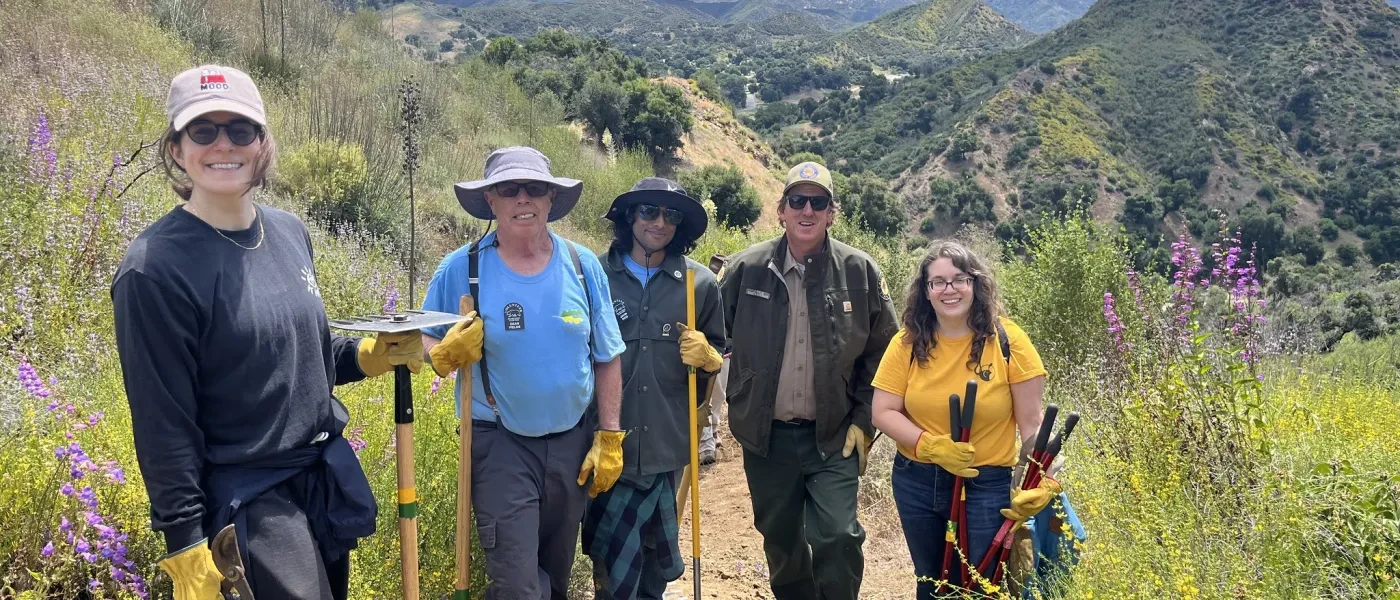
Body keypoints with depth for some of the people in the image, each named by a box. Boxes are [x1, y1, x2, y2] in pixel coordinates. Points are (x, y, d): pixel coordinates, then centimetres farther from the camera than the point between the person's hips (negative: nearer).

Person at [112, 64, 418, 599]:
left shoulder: (289, 232, 3)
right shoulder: (155, 268, -17)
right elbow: (163, 424, -15)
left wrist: (368, 355, -2)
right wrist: (187, 551, -14)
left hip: (328, 472, 7)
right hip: (247, 495, -6)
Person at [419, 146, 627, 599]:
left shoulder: (583, 265, -4)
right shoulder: (461, 269, -10)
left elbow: (606, 358, 1)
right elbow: (423, 341, -2)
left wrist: (609, 437, -1)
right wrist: (446, 355, -25)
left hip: (572, 440, 3)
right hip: (500, 444, -3)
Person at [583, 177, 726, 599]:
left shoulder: (701, 284, 2)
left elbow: (718, 351, 15)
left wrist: (706, 357, -8)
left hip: (668, 442, 2)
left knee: (657, 555, 14)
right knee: (613, 558, 2)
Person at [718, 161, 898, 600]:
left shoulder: (860, 272, -5)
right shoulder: (746, 268, -4)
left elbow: (882, 353, 1)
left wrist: (864, 421, -2)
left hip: (834, 436, -1)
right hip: (766, 436, 2)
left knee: (837, 537, -11)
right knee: (781, 543, 15)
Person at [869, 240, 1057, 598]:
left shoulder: (1008, 341, -11)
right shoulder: (908, 343, -5)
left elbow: (1032, 425, -8)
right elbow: (884, 413, -5)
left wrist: (1041, 481, -21)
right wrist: (932, 446, -20)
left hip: (987, 487, -3)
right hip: (916, 483, 3)